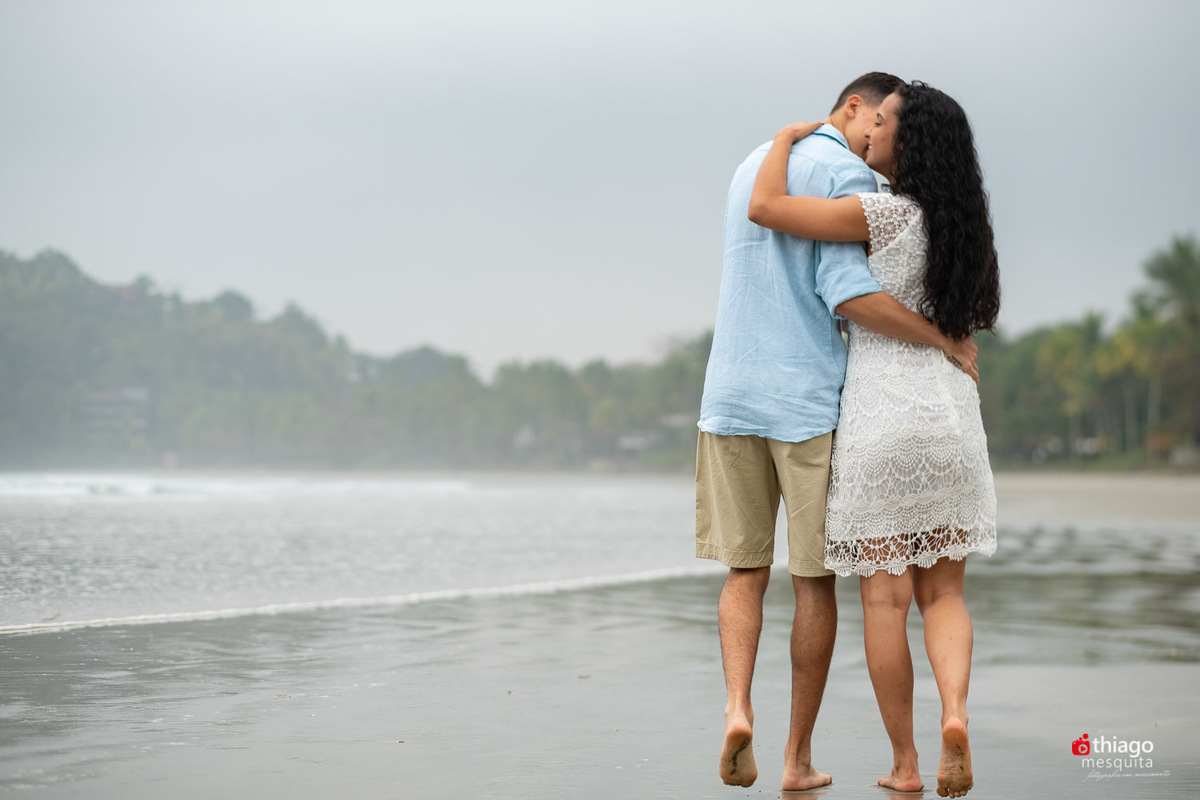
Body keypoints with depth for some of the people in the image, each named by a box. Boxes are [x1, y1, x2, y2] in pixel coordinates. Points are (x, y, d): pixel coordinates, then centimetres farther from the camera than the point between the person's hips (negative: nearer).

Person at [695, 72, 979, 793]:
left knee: (746, 570, 11)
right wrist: (946, 340, -12)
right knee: (815, 581, 4)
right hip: (809, 399, -6)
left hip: (731, 398, 6)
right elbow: (846, 292, -21)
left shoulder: (753, 166, 19)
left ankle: (738, 707, -12)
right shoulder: (848, 174, -8)